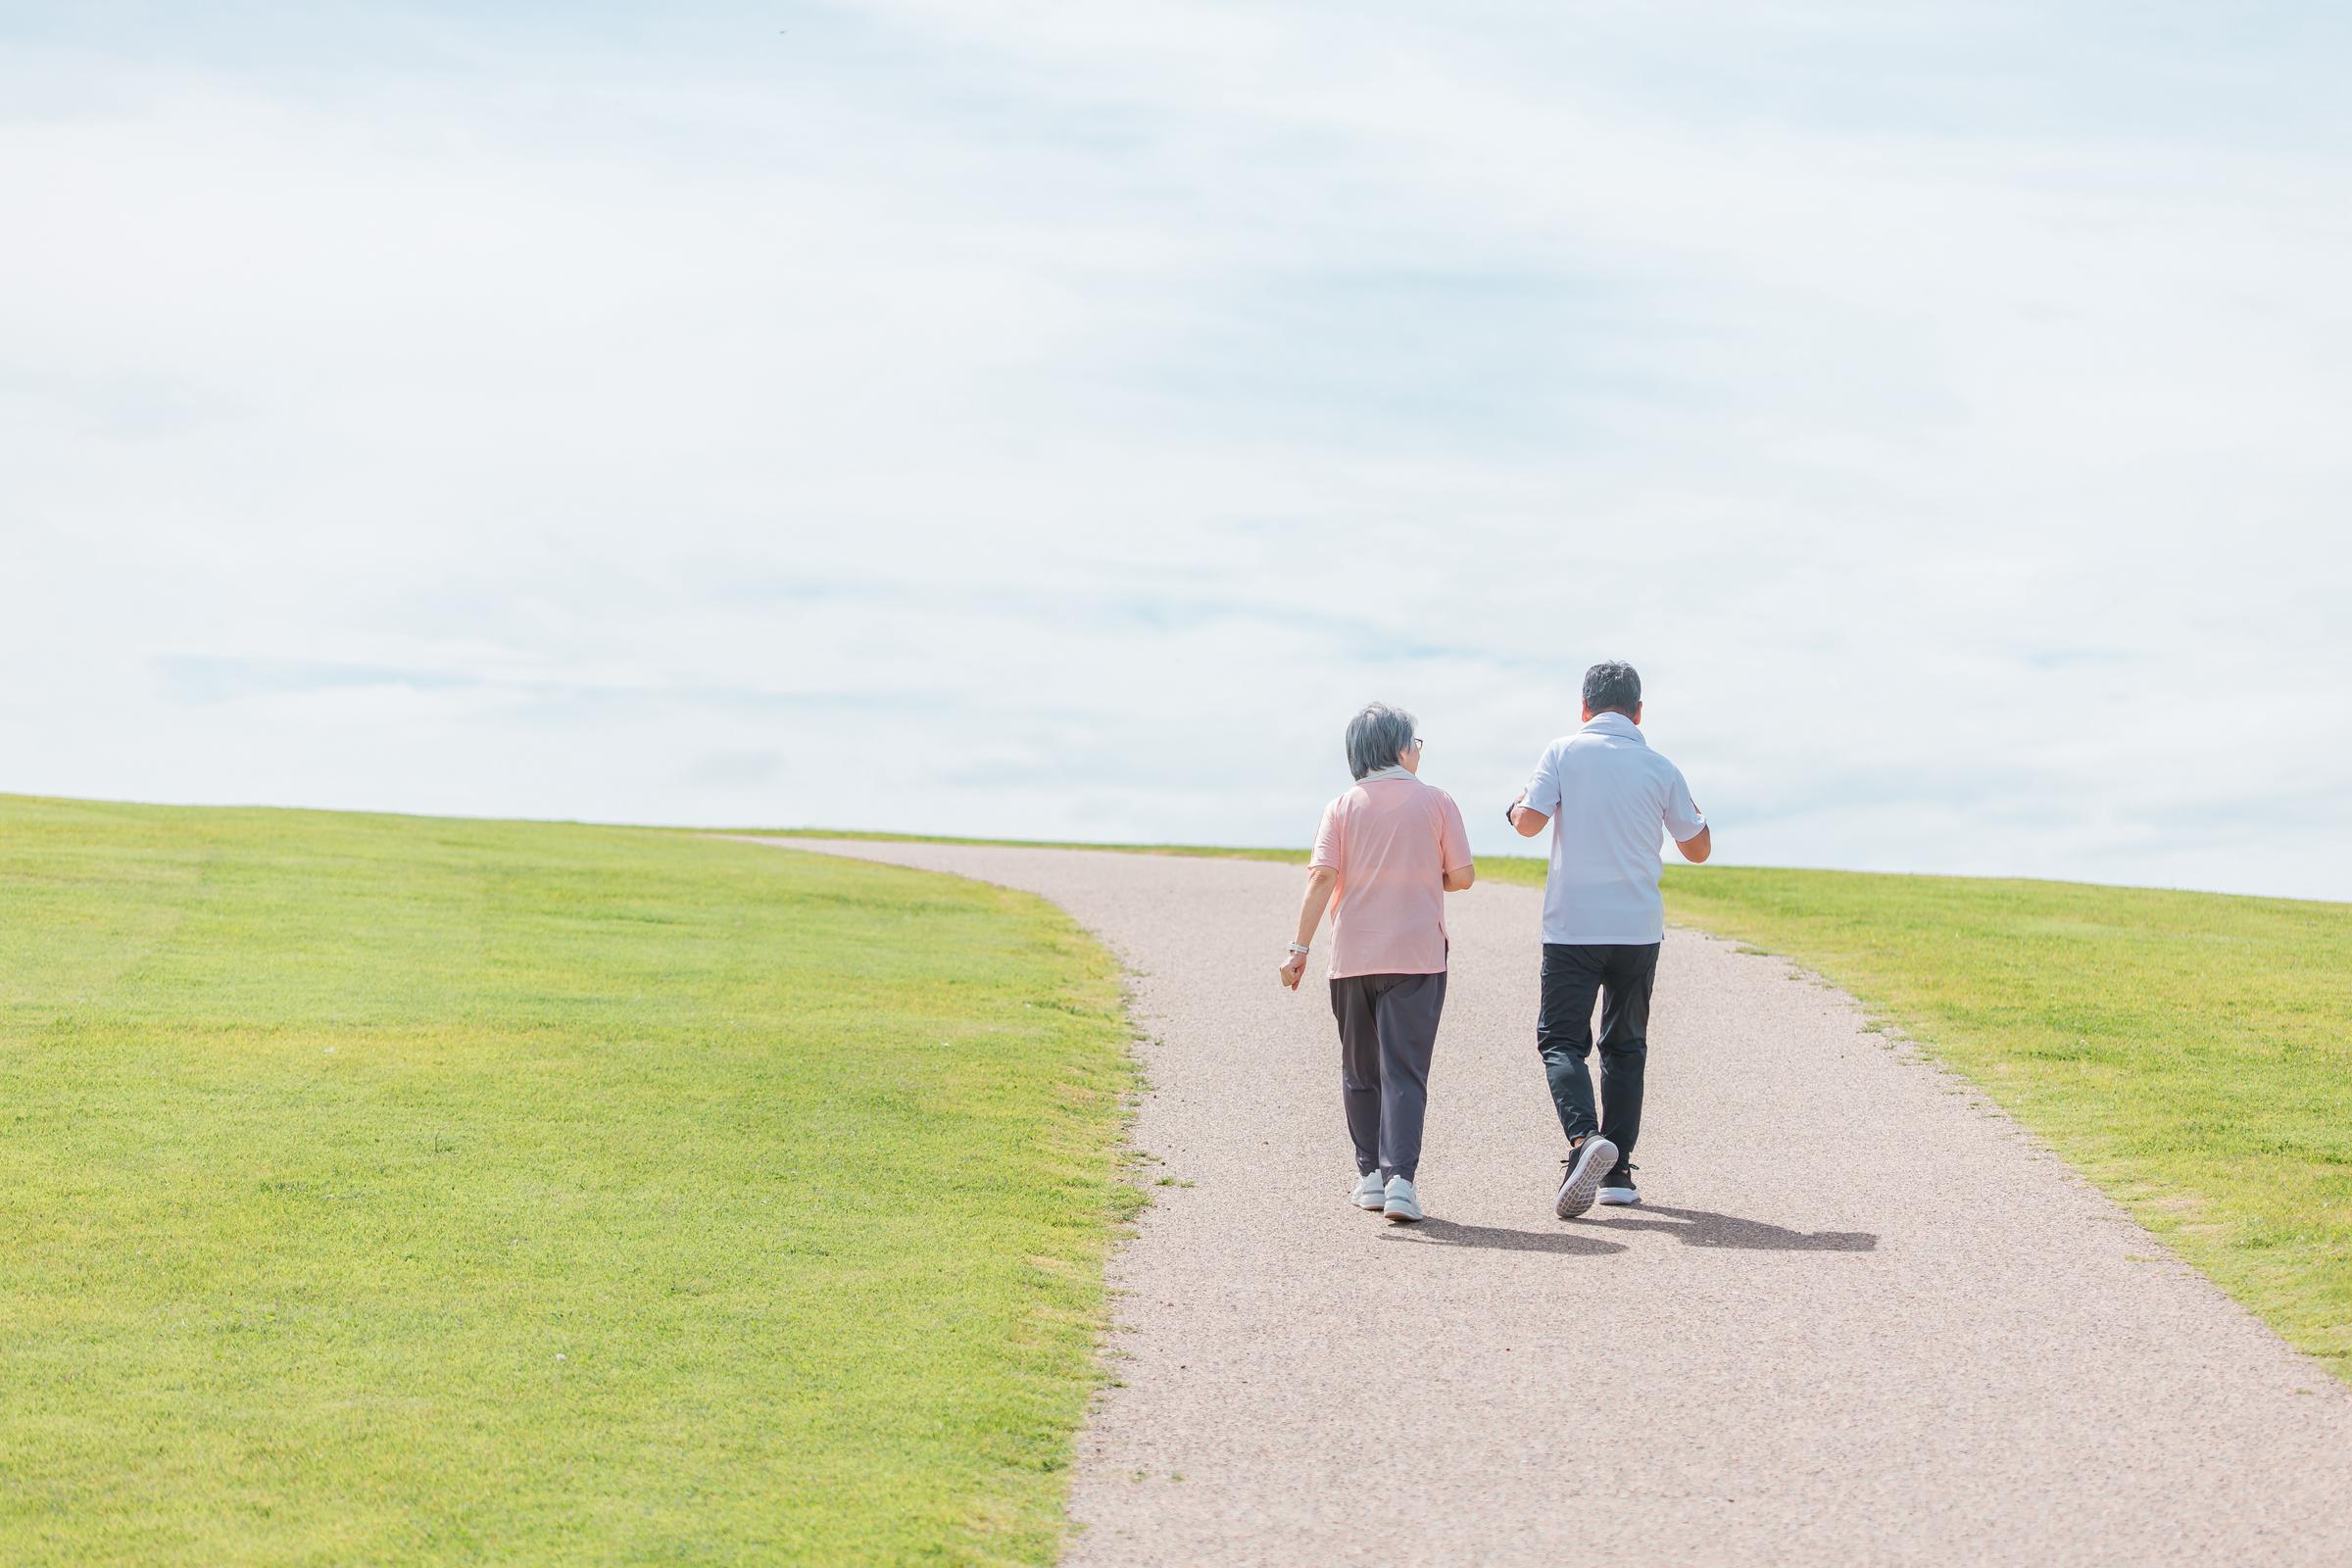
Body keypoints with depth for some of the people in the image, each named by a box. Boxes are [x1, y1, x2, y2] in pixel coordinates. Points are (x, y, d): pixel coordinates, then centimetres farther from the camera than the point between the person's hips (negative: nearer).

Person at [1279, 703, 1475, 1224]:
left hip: (1352, 958, 2)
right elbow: (1462, 876, 0)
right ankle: (1399, 1176, -19)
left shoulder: (1342, 808, 4)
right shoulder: (1436, 802, 1)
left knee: (1360, 1070, 15)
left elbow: (1322, 877, -7)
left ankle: (1371, 1174, 19)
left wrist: (1300, 947, -8)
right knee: (1404, 1070, -5)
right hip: (1416, 955, -2)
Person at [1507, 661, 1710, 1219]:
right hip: (1637, 929, 2)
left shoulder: (1564, 753, -3)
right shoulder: (1660, 769, 4)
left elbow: (1530, 820, -11)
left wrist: (1516, 810, 12)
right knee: (1624, 1047, 13)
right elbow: (1698, 849, 13)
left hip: (1571, 927, -2)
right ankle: (1617, 1173, 11)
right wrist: (1695, 811, 33)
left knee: (1560, 1039, 1)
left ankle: (1585, 1137, -26)